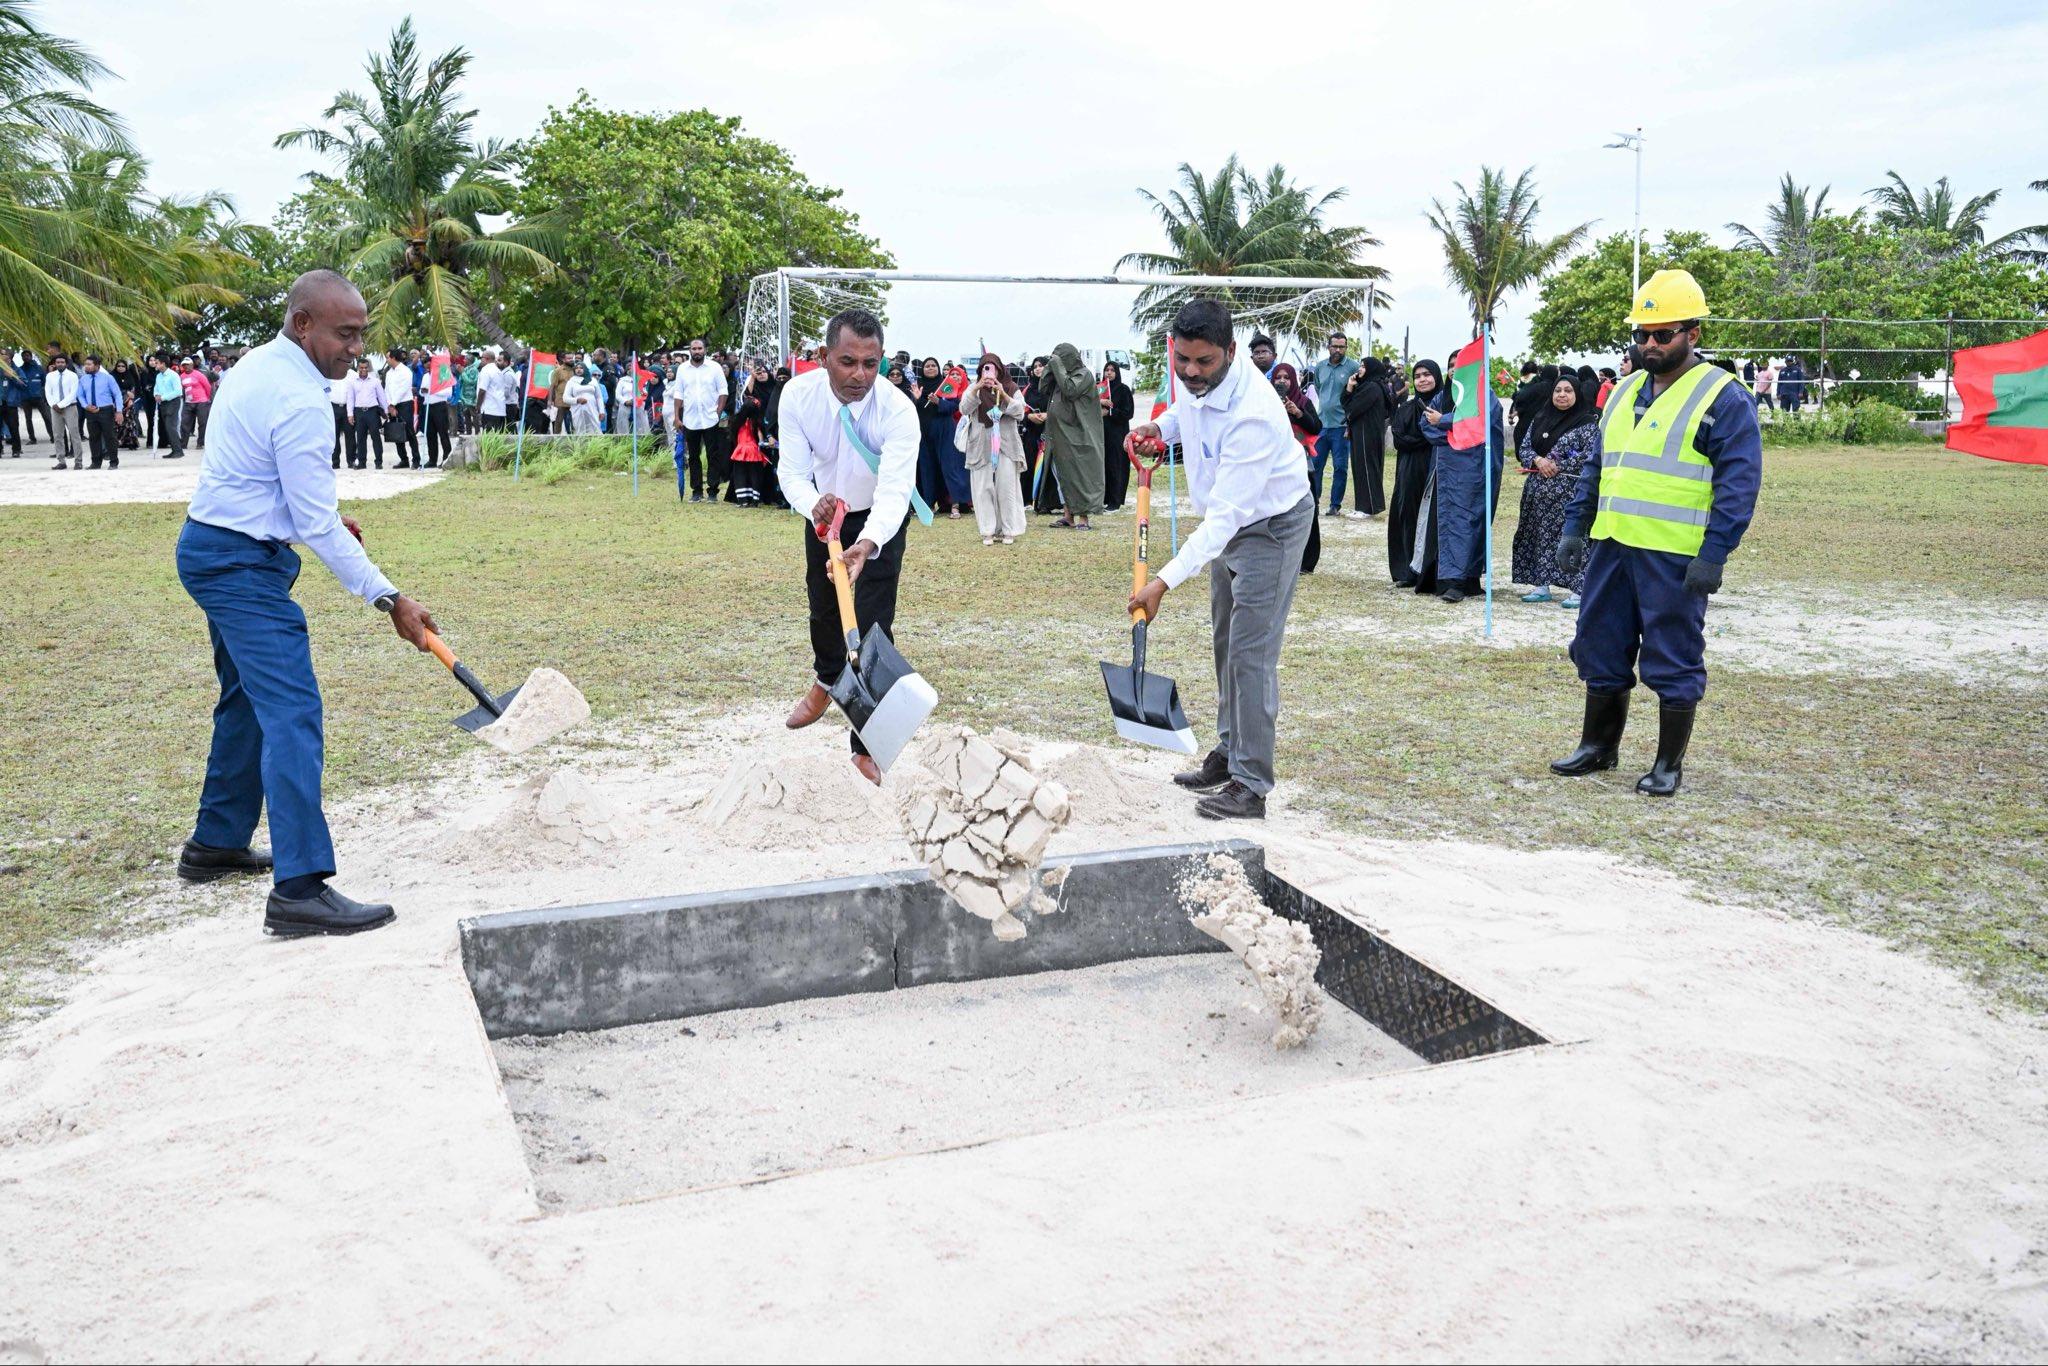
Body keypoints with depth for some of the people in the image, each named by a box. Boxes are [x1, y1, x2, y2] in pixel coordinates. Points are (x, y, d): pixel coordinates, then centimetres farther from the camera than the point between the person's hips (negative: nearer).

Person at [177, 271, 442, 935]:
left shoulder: (256, 364, 10)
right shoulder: (299, 403, -22)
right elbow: (316, 526, -20)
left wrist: (324, 514, 17)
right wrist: (391, 600, -17)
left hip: (210, 547, 11)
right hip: (244, 562, -11)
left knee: (246, 699, 20)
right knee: (292, 712, -16)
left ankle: (216, 843, 30)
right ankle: (299, 889, -21)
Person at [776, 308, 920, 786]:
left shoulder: (897, 410, -36)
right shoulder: (799, 394, -27)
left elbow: (894, 491, -44)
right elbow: (793, 471, -26)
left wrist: (867, 544, -64)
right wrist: (814, 506, -50)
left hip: (880, 518, -3)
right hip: (824, 510, 3)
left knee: (874, 622, -11)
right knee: (823, 603, 22)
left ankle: (865, 748, 0)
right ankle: (826, 681, 55)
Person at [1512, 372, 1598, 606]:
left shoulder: (1587, 422, -3)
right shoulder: (1539, 420, 15)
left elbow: (1590, 455, -11)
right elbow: (1523, 448, 11)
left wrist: (1558, 467, -11)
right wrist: (1538, 461, -10)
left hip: (1568, 492, -6)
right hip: (1537, 490, 6)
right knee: (1539, 536, 7)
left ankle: (1577, 589, -5)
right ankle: (1541, 586, 15)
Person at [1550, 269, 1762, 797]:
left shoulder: (1723, 397, -6)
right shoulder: (1624, 392, 16)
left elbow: (1739, 485, -12)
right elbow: (1596, 468, 22)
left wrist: (1713, 555, -18)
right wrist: (1575, 527, 13)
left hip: (1676, 558, -7)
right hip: (1612, 547, 7)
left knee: (1673, 663, 2)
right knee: (1600, 649, 13)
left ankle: (1669, 765, 14)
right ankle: (1598, 745, 29)